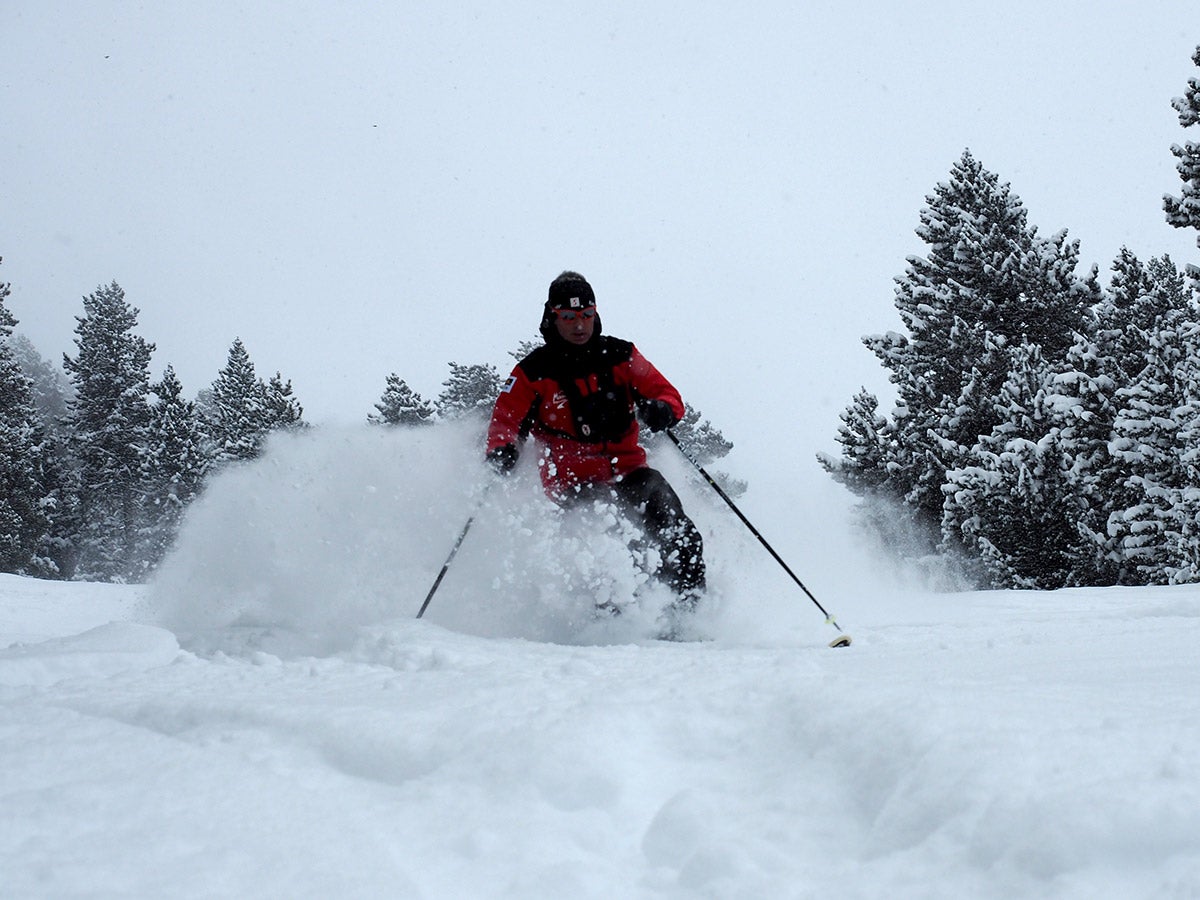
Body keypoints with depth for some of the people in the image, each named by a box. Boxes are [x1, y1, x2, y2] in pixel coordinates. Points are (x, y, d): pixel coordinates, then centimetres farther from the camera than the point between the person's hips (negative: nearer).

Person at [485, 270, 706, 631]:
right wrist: (502, 449, -23)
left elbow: (666, 393, 8)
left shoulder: (620, 356, 7)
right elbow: (506, 418, 1)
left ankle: (688, 599, -20)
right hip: (574, 482, -3)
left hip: (627, 469, 3)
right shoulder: (533, 373, 2)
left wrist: (661, 409, -18)